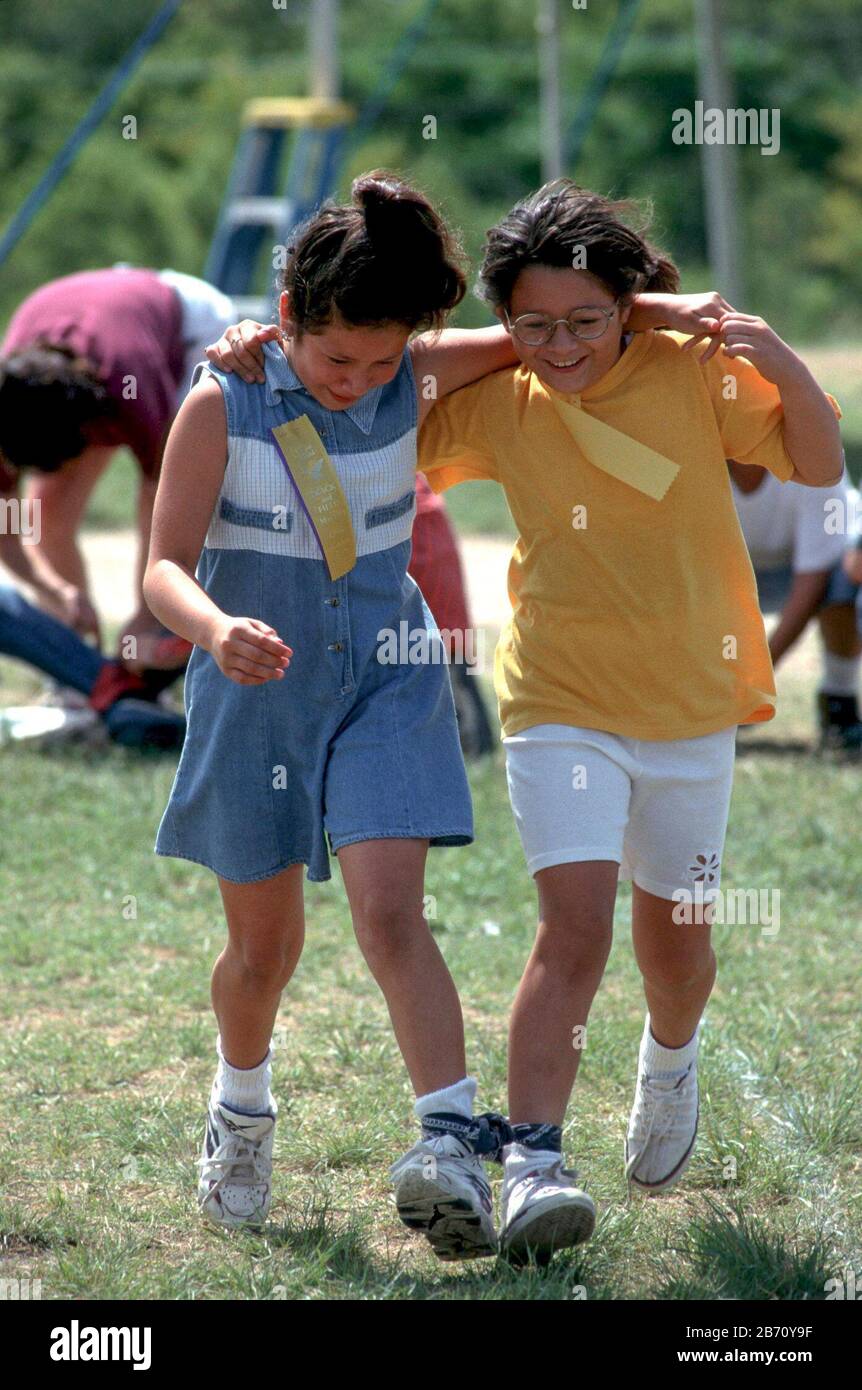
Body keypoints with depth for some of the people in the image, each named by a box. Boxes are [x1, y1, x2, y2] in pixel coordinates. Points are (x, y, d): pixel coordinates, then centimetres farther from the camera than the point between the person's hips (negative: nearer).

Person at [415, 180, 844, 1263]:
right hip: (560, 706, -1)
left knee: (674, 934, 16)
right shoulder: (497, 403, -4)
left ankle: (669, 1064, 49)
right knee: (575, 925, -18)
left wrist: (786, 368, -25)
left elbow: (817, 466, -6)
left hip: (691, 704, 1)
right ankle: (531, 1164, -21)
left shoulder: (693, 373, -7)